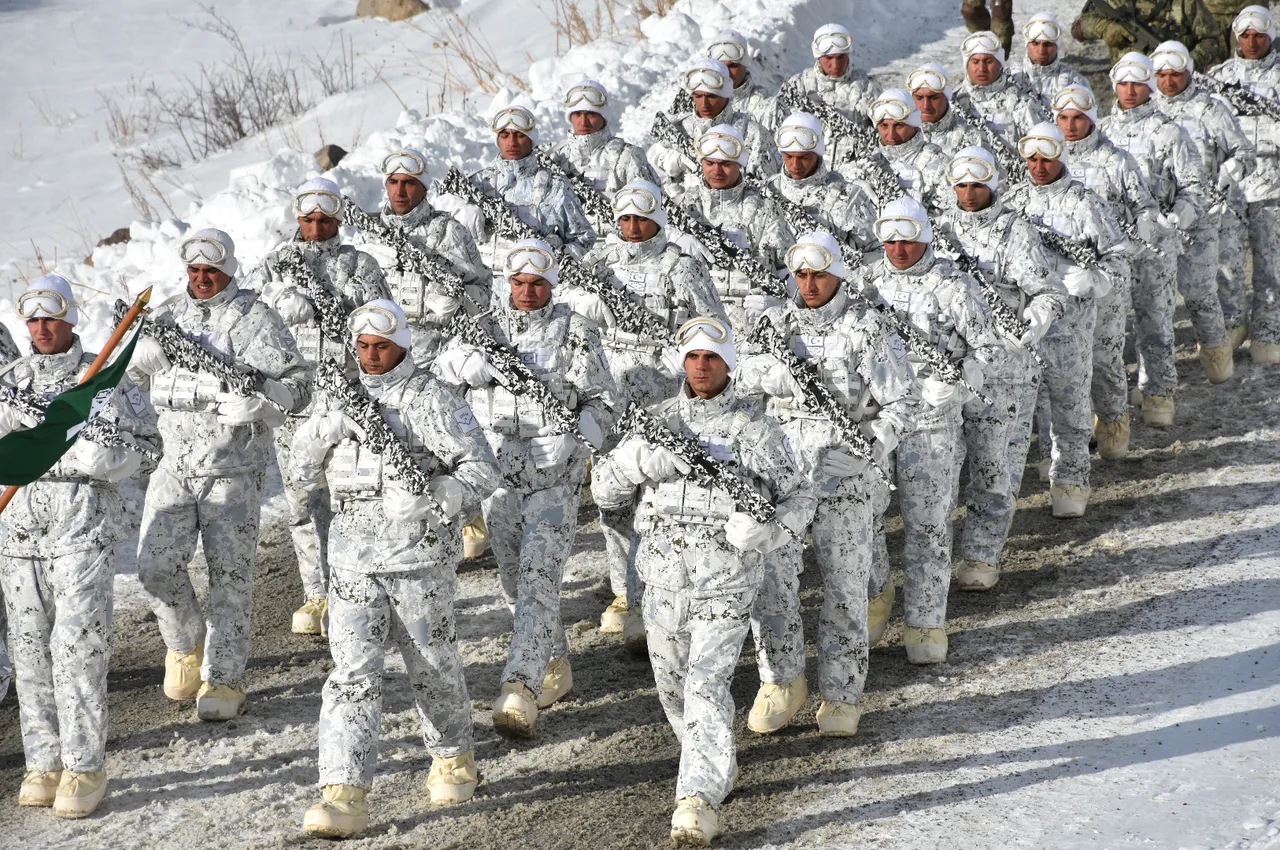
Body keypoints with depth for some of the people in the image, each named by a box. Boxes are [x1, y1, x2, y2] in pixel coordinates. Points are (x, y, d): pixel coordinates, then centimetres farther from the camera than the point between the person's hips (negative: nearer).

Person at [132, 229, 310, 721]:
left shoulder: (252, 317, -4)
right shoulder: (168, 315, 11)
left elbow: (297, 382, -10)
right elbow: (128, 378, 19)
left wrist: (257, 403, -30)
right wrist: (142, 355, -5)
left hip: (234, 465, -4)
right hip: (174, 461, 4)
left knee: (230, 574, -2)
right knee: (157, 566, -5)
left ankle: (223, 680, 7)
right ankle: (186, 647, 22)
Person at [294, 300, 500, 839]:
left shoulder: (433, 401, -7)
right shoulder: (343, 398, 10)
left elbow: (481, 469, -11)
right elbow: (304, 471, 7)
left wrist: (431, 499, -28)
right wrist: (328, 425, -12)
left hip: (420, 557, -4)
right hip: (353, 559, 4)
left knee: (433, 667, 11)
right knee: (352, 672, -6)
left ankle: (454, 761, 36)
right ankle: (344, 796, -11)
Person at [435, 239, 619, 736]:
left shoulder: (574, 332, -1)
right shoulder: (488, 327, 11)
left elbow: (602, 399, 0)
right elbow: (448, 363, -1)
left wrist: (577, 439, -16)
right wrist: (482, 363, -21)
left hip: (554, 474, -5)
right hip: (497, 470, 5)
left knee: (539, 580, -14)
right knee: (514, 579, 13)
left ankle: (519, 692, -20)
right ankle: (555, 668, 32)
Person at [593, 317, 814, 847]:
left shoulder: (754, 426, -3)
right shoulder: (660, 420, 6)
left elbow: (798, 498, 1)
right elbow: (605, 490, 5)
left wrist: (768, 530, -20)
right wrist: (635, 460, -17)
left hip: (726, 578, -4)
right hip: (663, 577, 5)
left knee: (707, 688, -15)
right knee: (673, 687, 15)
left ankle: (698, 803, -19)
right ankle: (717, 768, 38)